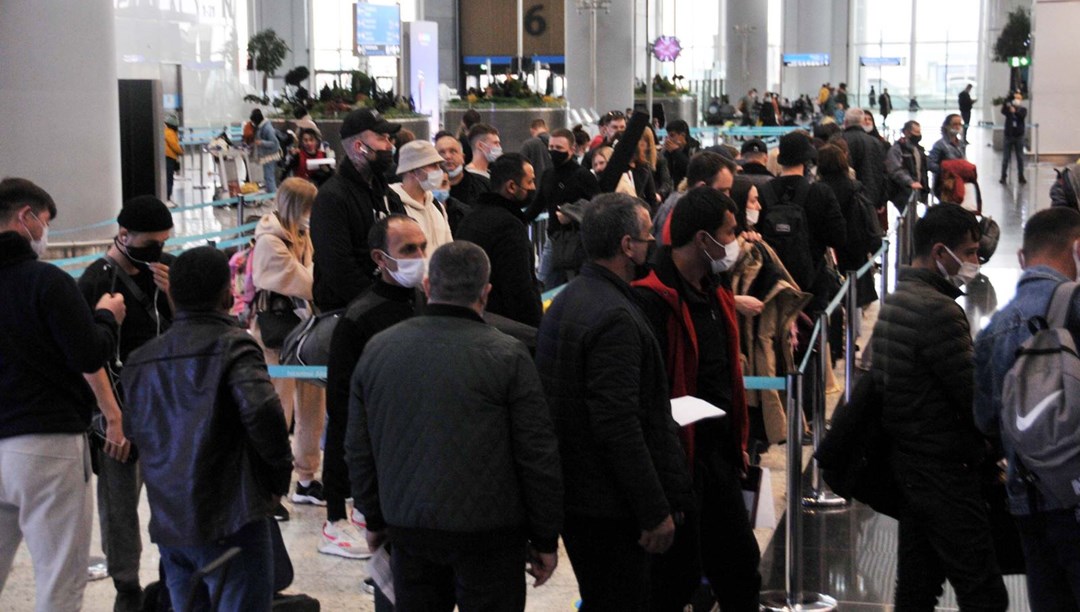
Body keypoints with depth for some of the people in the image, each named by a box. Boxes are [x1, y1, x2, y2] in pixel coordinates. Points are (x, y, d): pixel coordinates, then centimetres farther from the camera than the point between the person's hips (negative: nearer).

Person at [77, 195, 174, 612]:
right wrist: (114, 418, -17)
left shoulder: (167, 267, 6)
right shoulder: (96, 281, -10)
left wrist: (172, 291, -9)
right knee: (120, 496, 1)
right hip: (122, 404, -5)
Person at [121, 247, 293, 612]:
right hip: (229, 522, -6)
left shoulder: (140, 359, 11)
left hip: (168, 526, 7)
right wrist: (280, 473, -10)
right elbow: (261, 408, -24)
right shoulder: (233, 345, -10)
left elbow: (132, 431, 15)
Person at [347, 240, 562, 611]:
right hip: (487, 534, -4)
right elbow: (538, 456, -9)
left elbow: (359, 449, 10)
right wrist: (545, 539, 1)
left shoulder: (377, 350, 3)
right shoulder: (508, 356, -11)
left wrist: (375, 519, 21)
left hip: (407, 527, 4)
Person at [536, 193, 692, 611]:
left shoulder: (566, 300, 11)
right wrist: (655, 511, -20)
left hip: (572, 491, 10)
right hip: (608, 502, -10)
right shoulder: (614, 317, -21)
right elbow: (619, 424, -25)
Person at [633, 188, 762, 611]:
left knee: (739, 561, 18)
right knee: (677, 576, 3)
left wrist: (737, 441, 19)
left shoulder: (714, 290, 11)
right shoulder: (653, 298, -20)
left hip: (717, 453, 9)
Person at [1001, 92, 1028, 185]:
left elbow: (1022, 116, -20)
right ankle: (1003, 177, 6)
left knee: (1020, 157, 6)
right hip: (1009, 135, 0)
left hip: (1019, 136, 0)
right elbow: (1003, 111, -22)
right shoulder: (1008, 108, 1)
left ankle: (1021, 177, 13)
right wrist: (1006, 104, -42)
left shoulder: (1023, 110, 2)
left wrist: (1015, 111, -40)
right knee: (1006, 157, 2)